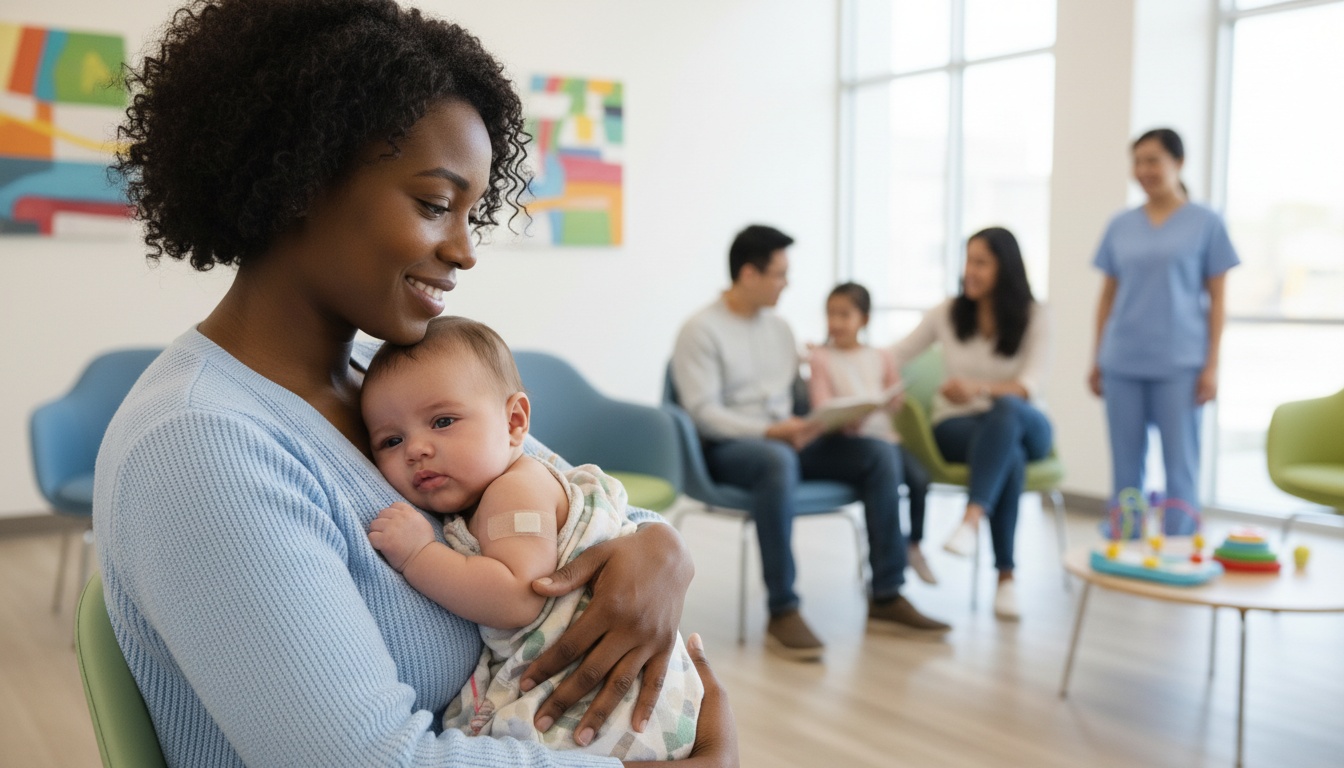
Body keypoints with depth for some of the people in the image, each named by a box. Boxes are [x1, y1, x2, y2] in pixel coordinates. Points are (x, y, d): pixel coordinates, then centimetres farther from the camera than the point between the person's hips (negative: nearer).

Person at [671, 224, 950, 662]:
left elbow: (800, 392, 17)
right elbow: (703, 413, -15)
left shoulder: (779, 327, 18)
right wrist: (770, 431, -26)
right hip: (728, 448, -7)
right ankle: (782, 614, -36)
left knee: (881, 454, -12)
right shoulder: (701, 330, -6)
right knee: (778, 461, -41)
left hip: (786, 439, 7)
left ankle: (886, 598, -9)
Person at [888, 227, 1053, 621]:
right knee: (1011, 458, -37)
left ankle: (971, 519, -53)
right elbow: (895, 356, 7)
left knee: (1006, 409, -41)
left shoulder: (1031, 318, 1)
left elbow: (1029, 386, -14)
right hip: (956, 426, 0)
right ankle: (1005, 577, -36)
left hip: (1019, 425, 0)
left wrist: (979, 389, -34)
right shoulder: (947, 313, 6)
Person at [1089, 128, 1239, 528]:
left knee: (1180, 467, 0)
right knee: (1125, 469, 7)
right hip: (1122, 364, 3)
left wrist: (1212, 365, -5)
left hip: (1179, 366, -3)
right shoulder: (1120, 225, 10)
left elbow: (1216, 299, 2)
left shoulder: (1206, 223, 2)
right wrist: (1096, 360, 10)